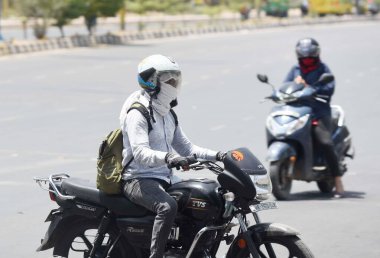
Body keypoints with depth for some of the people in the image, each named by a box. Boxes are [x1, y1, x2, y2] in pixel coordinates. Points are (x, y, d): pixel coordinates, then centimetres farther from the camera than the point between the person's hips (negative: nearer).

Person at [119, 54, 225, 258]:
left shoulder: (167, 114, 16)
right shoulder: (137, 113, -13)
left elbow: (185, 148, 18)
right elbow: (140, 153, -26)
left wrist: (216, 156, 4)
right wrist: (166, 157, -44)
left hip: (164, 180, 9)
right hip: (139, 179, -9)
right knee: (168, 206, -36)